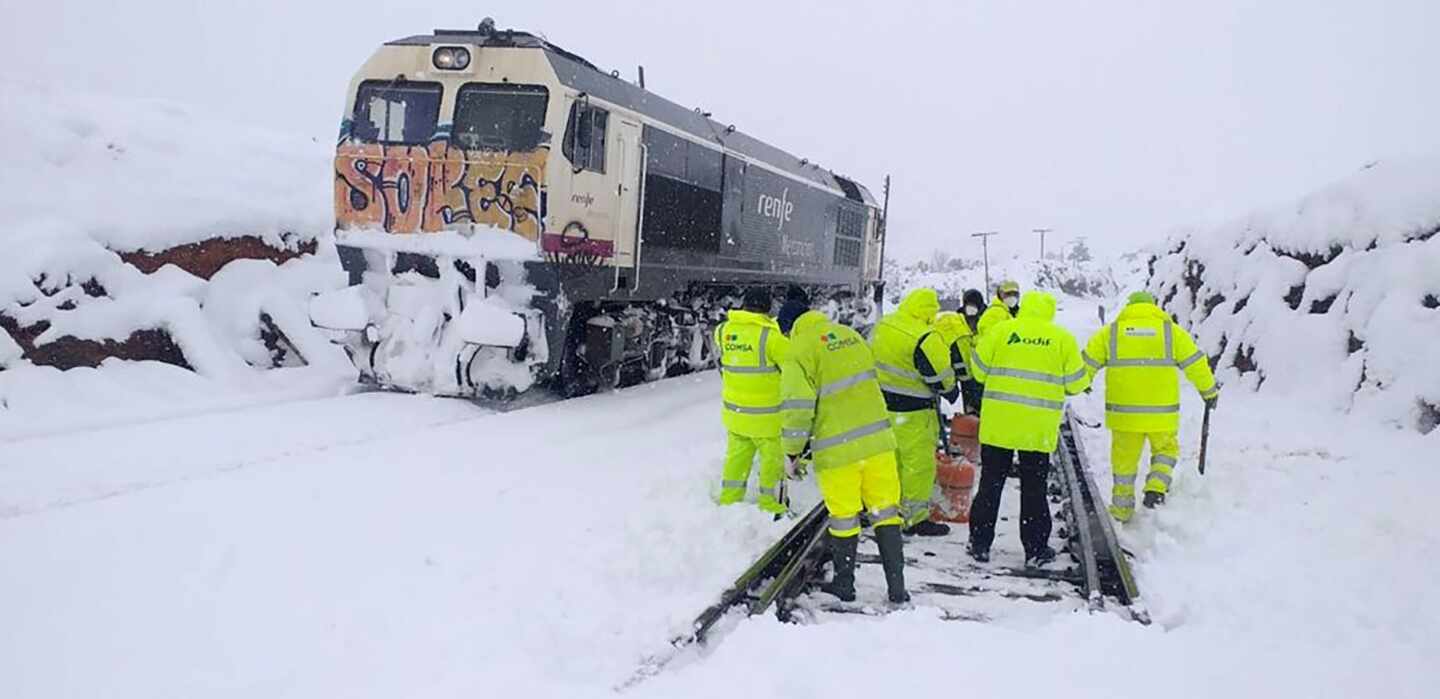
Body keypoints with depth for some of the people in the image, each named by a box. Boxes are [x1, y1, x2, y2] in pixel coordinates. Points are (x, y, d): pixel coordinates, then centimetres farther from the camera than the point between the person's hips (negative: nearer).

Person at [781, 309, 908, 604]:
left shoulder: (799, 353, -8)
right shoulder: (851, 336, 11)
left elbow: (798, 407, -15)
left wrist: (793, 451, -4)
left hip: (837, 449, -5)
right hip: (877, 439, 5)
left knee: (844, 518, 9)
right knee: (885, 511, 12)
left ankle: (844, 584, 25)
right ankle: (897, 587, 14)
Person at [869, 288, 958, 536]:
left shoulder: (882, 326, 4)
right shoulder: (926, 339, -21)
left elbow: (871, 358, 16)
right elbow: (940, 377, -14)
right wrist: (951, 391, 6)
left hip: (881, 404, 8)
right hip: (911, 412, -8)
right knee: (920, 463, 2)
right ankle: (915, 518, 9)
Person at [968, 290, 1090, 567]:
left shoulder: (1001, 330, -1)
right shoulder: (1063, 338, 0)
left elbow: (979, 369, 3)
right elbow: (1075, 383, 1)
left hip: (998, 422, 0)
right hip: (1039, 428, 0)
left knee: (991, 483, 11)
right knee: (1034, 488, 10)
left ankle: (980, 543, 15)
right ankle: (1035, 549, 15)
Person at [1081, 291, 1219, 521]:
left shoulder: (1110, 332, 5)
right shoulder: (1172, 331, 4)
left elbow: (1086, 363, 6)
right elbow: (1196, 364, 6)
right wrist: (1209, 391, 21)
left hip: (1123, 411, 1)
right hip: (1162, 412, 0)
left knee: (1125, 458, 13)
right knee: (1165, 450, 21)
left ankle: (1122, 510, 19)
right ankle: (1156, 487, -2)